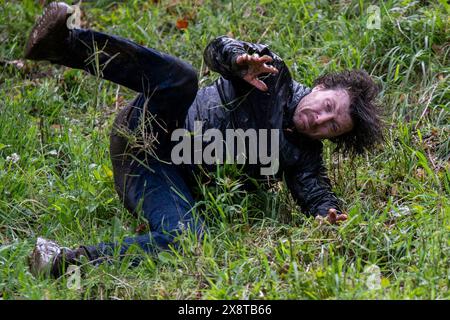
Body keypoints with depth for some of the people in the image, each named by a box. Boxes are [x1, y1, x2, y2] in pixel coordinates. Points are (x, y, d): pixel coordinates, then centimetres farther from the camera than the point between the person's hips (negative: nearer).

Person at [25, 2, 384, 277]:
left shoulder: (304, 156, 8)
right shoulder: (274, 75, 2)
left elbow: (318, 192, -5)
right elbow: (217, 49, -8)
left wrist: (329, 213, -31)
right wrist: (240, 59, -33)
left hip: (178, 179, 2)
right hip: (146, 129, -2)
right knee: (181, 79, -36)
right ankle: (63, 41, -51)